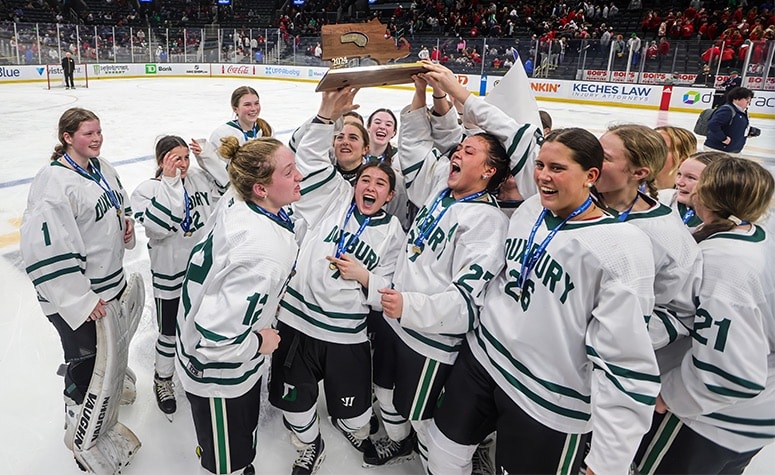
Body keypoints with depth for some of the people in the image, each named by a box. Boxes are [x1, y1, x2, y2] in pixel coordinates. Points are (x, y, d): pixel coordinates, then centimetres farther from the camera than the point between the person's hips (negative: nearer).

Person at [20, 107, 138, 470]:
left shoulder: (101, 167, 4)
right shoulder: (54, 182, -23)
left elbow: (120, 202, 23)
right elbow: (46, 251, -27)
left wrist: (126, 220, -1)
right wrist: (81, 301, -24)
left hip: (112, 282, 8)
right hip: (76, 297, -8)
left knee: (114, 347, 26)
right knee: (86, 362, 8)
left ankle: (114, 385, 54)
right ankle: (81, 435, 30)